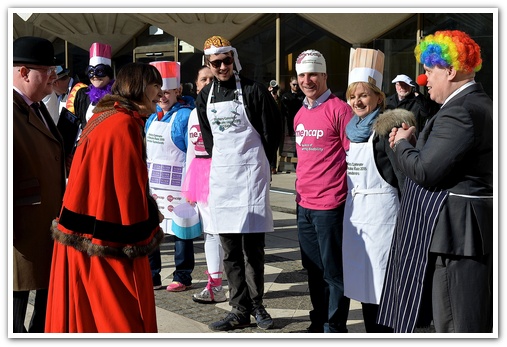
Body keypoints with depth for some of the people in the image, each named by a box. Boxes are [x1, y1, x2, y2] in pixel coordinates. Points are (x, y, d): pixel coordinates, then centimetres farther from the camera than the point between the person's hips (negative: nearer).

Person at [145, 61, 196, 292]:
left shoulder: (185, 116, -11)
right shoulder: (152, 116, 11)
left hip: (176, 181, -7)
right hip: (152, 180, 7)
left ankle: (182, 277, 15)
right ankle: (151, 277, 19)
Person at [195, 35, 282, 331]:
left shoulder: (253, 91, -7)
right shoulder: (205, 96, 8)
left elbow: (273, 131, -2)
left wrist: (258, 165, 2)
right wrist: (219, 162, 11)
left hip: (251, 172, -5)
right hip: (221, 174, 5)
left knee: (252, 245, -1)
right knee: (230, 248, 5)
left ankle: (256, 303, 15)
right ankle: (241, 310, 11)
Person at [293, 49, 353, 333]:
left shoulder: (339, 109, -9)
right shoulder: (300, 115, 14)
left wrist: (349, 192, -10)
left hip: (330, 204, -8)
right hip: (304, 203, 8)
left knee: (334, 272, 1)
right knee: (313, 268, 16)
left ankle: (335, 328, 10)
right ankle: (319, 323, 28)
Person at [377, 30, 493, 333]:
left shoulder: (459, 111, -18)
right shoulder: (479, 103, 15)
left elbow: (425, 171, -21)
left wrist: (402, 144, -3)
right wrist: (414, 142, 8)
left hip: (457, 232, -11)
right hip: (476, 229, 11)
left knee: (456, 323, -5)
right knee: (478, 323, 16)